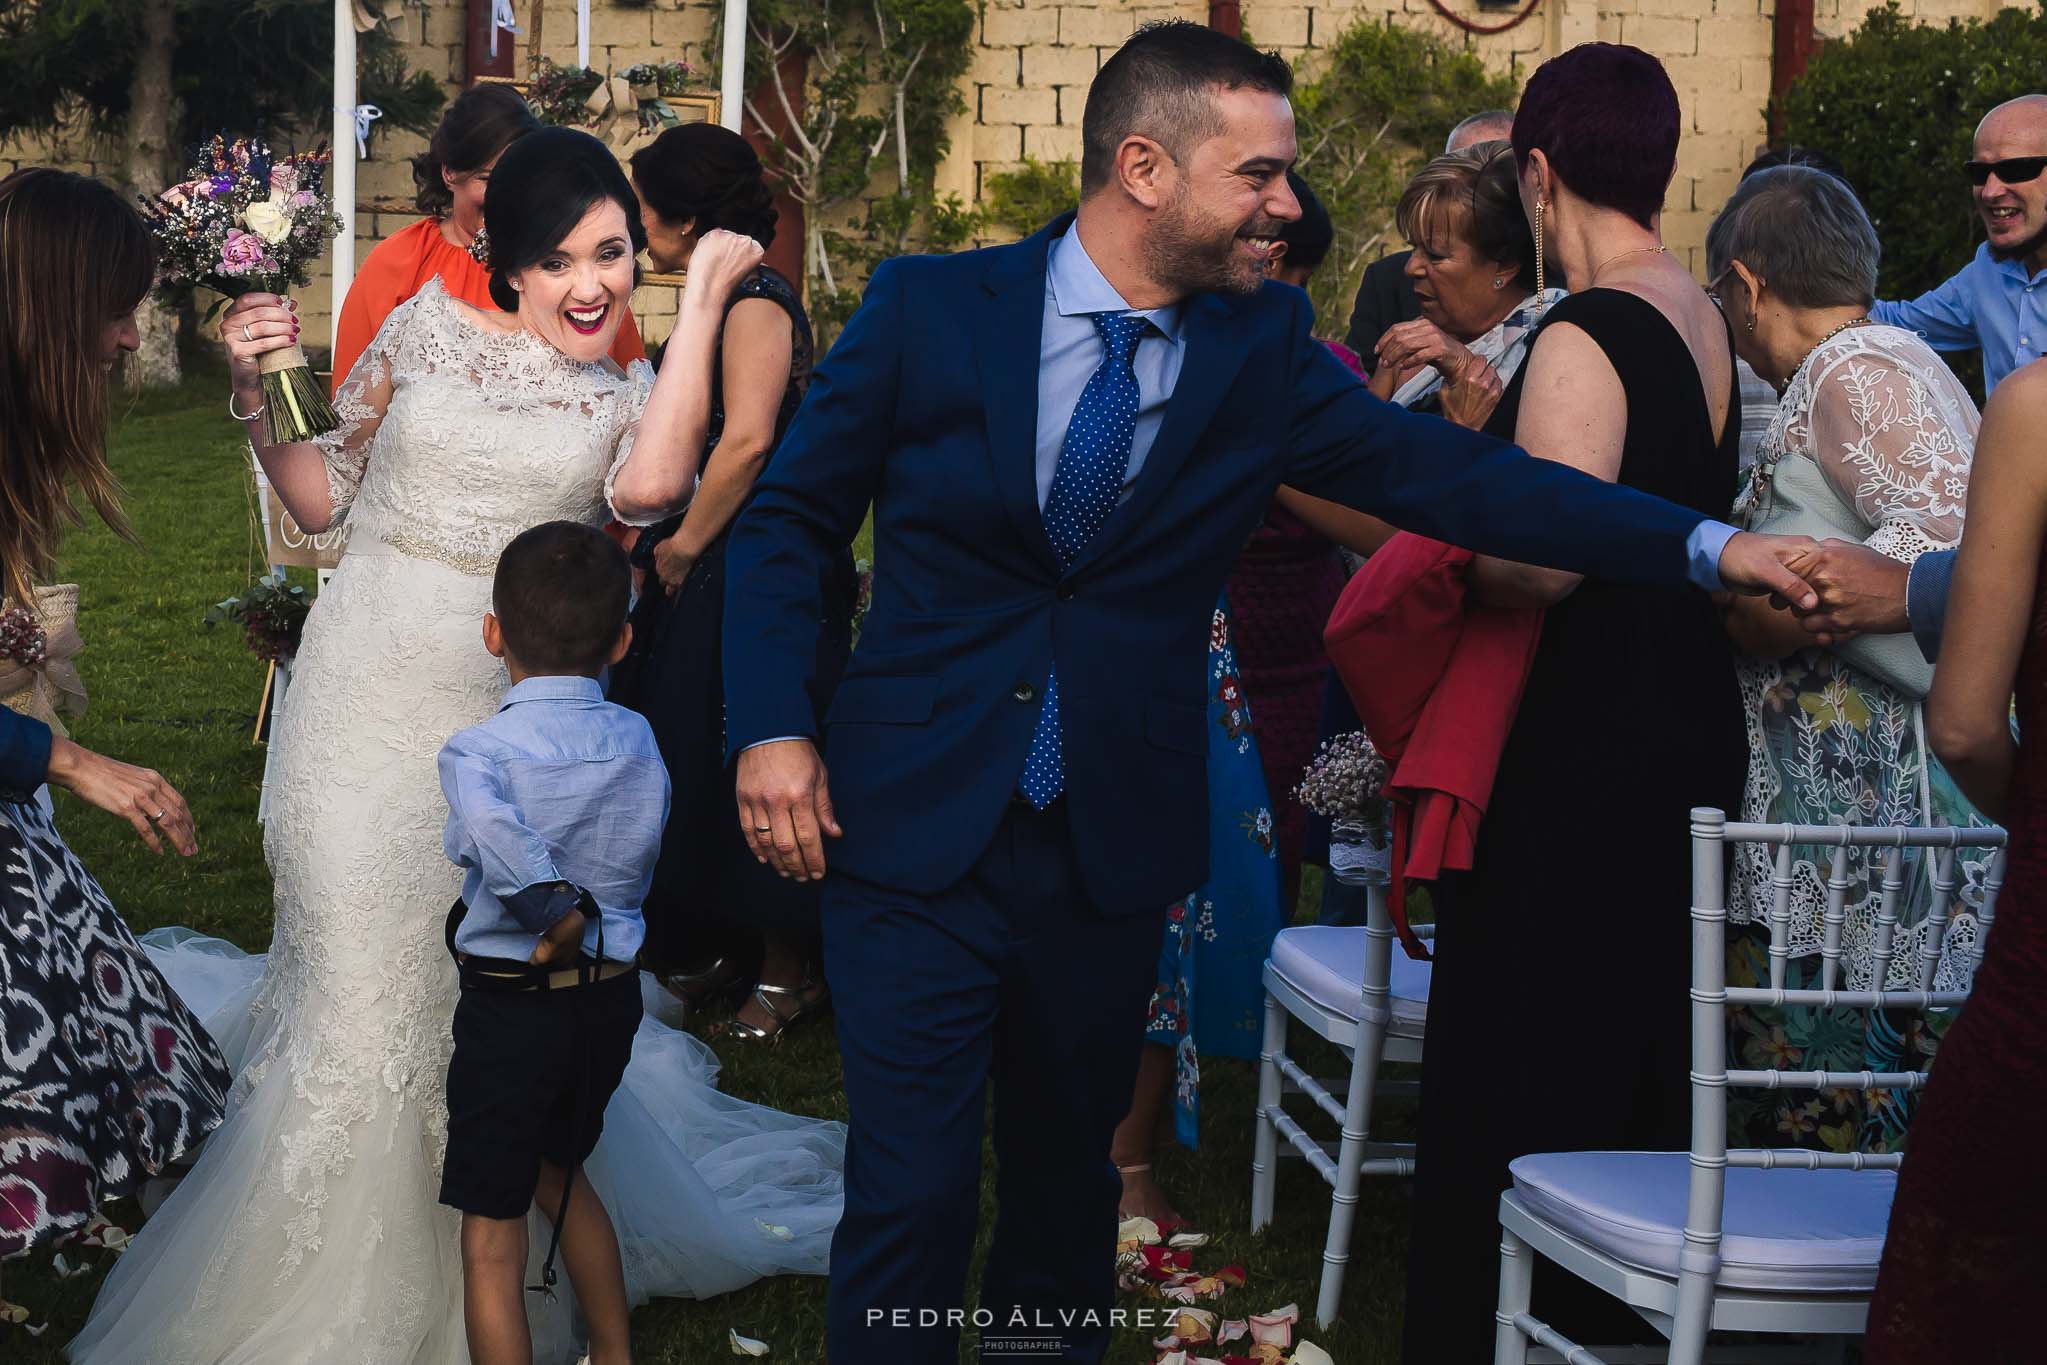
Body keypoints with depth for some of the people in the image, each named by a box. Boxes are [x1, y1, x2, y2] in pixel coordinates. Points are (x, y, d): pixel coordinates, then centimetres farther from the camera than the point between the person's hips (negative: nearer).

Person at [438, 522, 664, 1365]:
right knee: (559, 1173, 28)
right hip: (612, 998, 6)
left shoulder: (478, 752, -18)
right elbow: (642, 866, 2)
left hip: (509, 1010, -6)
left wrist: (557, 915, -26)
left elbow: (495, 833, -36)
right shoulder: (639, 741, -3)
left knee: (491, 1230, 5)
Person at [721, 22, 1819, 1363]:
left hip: (1113, 845, 3)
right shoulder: (930, 308, -6)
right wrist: (771, 726, -10)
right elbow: (789, 519, 2)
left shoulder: (1263, 348, 0)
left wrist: (1709, 546, -17)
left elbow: (1444, 472, -8)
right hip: (917, 829, -3)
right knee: (911, 1196, -5)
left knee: (1066, 1186, 14)